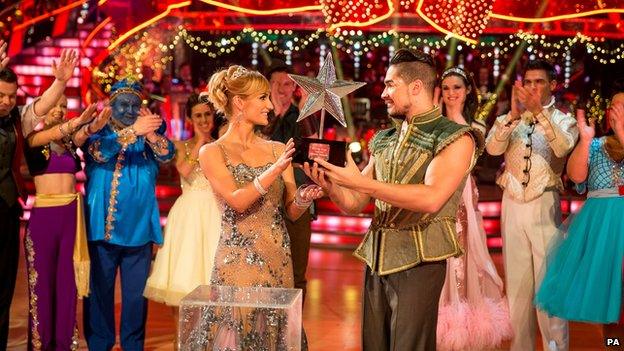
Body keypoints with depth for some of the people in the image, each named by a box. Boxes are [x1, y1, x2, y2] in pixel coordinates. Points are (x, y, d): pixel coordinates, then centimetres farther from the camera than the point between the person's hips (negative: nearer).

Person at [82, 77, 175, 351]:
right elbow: (98, 152, -19)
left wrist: (151, 133, -30)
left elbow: (166, 154, -10)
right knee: (100, 290, 4)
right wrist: (133, 131, -32)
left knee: (136, 292, 8)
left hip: (139, 228, 2)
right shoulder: (97, 133, 3)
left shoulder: (149, 136, 9)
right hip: (103, 227, -2)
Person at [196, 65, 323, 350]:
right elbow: (237, 201, -17)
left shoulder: (278, 149, 7)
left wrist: (303, 197, -15)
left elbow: (291, 212, 7)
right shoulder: (212, 152, -4)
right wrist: (276, 169, -26)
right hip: (238, 261, -4)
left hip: (278, 260, 4)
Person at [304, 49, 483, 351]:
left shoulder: (456, 138, -6)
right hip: (375, 257, 6)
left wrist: (360, 182, -23)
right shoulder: (383, 141, 13)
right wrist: (329, 185, -9)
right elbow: (354, 204, 13)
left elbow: (430, 199, -22)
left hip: (418, 259, -6)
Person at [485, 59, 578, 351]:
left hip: (544, 205, -2)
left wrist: (539, 112, -27)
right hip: (512, 205, 3)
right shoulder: (508, 120, 10)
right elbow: (492, 148, -10)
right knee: (516, 282, 8)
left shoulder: (563, 121, 6)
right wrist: (514, 115, -23)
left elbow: (563, 147, -17)